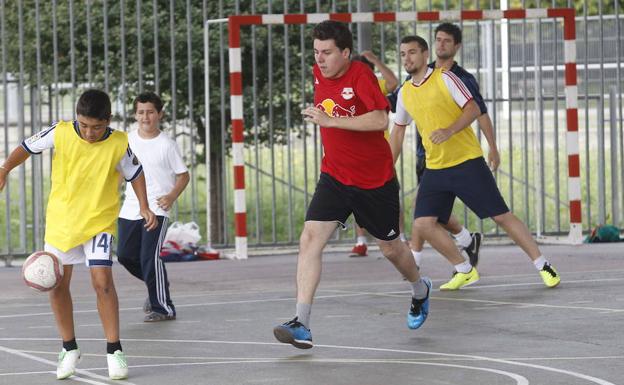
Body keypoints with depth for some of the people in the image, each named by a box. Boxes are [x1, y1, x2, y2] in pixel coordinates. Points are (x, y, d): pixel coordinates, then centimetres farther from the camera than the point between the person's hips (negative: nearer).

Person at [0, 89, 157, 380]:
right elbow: (28, 147, 2)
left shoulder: (118, 144, -13)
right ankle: (69, 349, 23)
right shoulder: (60, 133, -13)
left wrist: (144, 206, -3)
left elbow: (134, 173, 5)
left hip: (99, 221, -2)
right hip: (60, 220, 2)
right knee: (57, 285, 6)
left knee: (102, 280, -17)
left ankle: (114, 351, -6)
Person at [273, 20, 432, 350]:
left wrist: (330, 121, -33)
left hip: (375, 179, -5)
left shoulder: (360, 75, -19)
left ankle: (420, 289, 47)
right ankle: (301, 324, -21)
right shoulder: (319, 73, 2)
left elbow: (381, 120, -31)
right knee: (310, 238, -16)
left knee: (390, 247, 13)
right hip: (334, 176, 5)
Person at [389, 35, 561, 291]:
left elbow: (473, 109, -11)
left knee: (501, 216, -5)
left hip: (467, 162, -5)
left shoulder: (444, 78, -7)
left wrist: (450, 130, -26)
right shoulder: (405, 93, 10)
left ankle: (543, 266, 6)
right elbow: (398, 131, 21)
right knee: (423, 224, -9)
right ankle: (464, 272, 6)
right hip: (435, 169, 5)